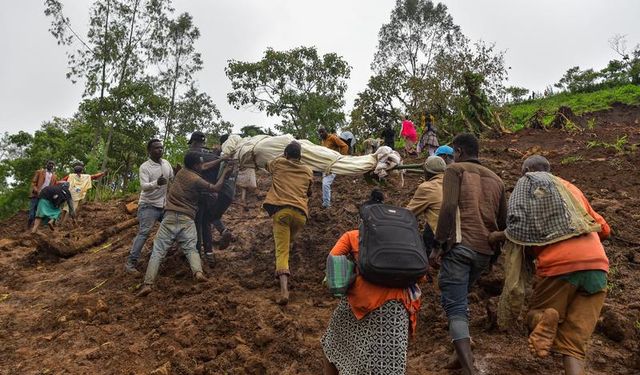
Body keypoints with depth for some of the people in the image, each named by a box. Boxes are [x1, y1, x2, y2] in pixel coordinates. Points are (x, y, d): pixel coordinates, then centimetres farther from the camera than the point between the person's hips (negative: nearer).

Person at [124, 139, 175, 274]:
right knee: (143, 232, -14)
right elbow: (144, 186, -27)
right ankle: (131, 262, -9)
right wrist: (156, 183, -48)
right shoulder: (144, 167, -15)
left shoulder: (166, 163, 3)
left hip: (164, 205, 6)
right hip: (149, 205, -6)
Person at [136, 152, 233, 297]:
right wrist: (224, 173, 16)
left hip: (170, 216, 3)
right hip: (187, 219, -3)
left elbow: (204, 167, 27)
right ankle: (198, 272, -27)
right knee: (191, 249, 0)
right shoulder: (196, 180, -4)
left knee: (158, 251, -1)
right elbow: (216, 189, 4)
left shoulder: (182, 171, 14)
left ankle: (148, 284, -12)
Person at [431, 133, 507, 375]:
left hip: (459, 245, -6)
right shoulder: (495, 179, 22)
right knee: (460, 298, 25)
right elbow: (503, 222, 19)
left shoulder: (455, 170, 4)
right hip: (485, 251, 6)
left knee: (455, 307, -6)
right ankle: (464, 351, 25)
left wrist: (438, 245, -12)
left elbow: (449, 207, -12)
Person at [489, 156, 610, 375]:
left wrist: (499, 236, 9)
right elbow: (603, 228, 28)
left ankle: (543, 320, -17)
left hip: (560, 264, -4)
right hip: (597, 265, 5)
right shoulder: (571, 188, 26)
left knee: (535, 316, 17)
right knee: (573, 344, 6)